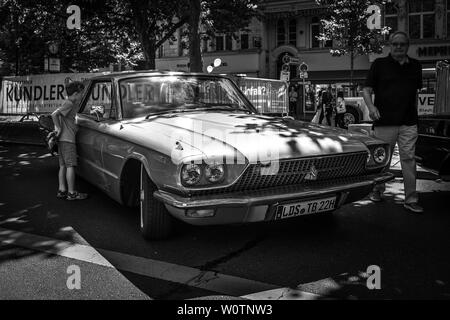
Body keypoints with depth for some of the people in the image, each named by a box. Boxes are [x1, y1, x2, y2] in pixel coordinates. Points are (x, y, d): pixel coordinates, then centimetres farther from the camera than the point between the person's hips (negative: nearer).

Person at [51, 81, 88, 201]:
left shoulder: (70, 103, 16)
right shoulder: (69, 103, -13)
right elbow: (54, 114, -23)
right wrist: (58, 128, -15)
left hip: (62, 138, 10)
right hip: (67, 138, -10)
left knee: (63, 166, 11)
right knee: (70, 166, -5)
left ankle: (62, 190, 15)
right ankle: (71, 193, -1)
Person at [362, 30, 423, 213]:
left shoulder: (415, 66, 14)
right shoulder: (380, 64, 4)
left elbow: (415, 93, 22)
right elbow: (367, 90, 0)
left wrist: (414, 113, 16)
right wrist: (371, 106, -18)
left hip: (409, 123, 2)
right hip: (384, 122, -2)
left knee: (409, 159, -2)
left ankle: (411, 200, 2)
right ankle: (378, 190, 25)